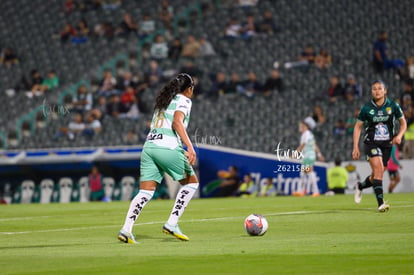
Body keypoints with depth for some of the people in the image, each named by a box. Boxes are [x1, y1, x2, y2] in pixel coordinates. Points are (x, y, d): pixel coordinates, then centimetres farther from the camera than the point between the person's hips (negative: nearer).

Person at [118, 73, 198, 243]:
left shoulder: (163, 100, 26)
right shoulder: (184, 100, 4)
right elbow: (177, 122, -13)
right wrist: (190, 147, -23)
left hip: (149, 145, 7)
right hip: (168, 147, -7)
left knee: (146, 192, 3)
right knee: (192, 182, 11)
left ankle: (126, 229, -15)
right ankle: (172, 224, 2)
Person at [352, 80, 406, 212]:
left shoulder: (393, 106, -3)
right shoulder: (366, 108, -5)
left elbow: (403, 123, 9)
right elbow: (358, 127, 5)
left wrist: (399, 135, -11)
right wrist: (355, 147, -1)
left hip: (387, 144, 3)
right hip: (371, 143, -3)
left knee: (377, 175, 7)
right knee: (378, 168, -23)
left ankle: (360, 186, 41)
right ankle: (380, 203, -26)